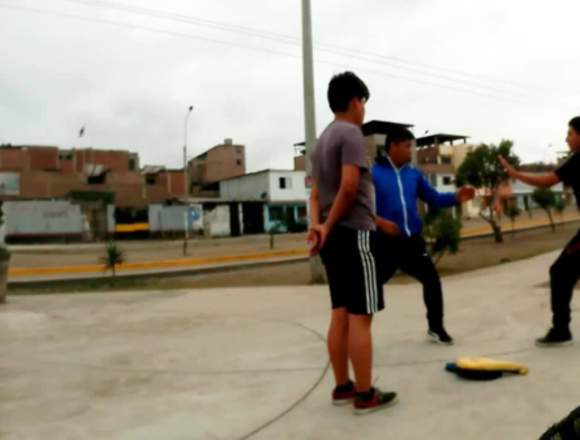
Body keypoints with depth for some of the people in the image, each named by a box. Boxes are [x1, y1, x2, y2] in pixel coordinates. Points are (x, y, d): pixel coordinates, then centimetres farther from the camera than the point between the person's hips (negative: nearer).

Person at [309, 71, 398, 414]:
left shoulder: (323, 139, 19)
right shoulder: (352, 133, -9)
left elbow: (317, 192, 12)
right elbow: (349, 187, -20)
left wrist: (317, 224, -2)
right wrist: (328, 226, -10)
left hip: (334, 236, 9)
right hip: (354, 233, -9)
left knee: (341, 315, 12)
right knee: (360, 317, -3)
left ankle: (343, 387, 20)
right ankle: (365, 394, 5)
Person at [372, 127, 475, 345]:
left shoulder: (414, 174, 11)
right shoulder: (372, 173, -7)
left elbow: (434, 198, 14)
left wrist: (456, 197, -2)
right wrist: (379, 221, -23)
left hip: (412, 241, 6)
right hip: (385, 243, -5)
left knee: (432, 280, 10)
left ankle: (436, 328, 30)